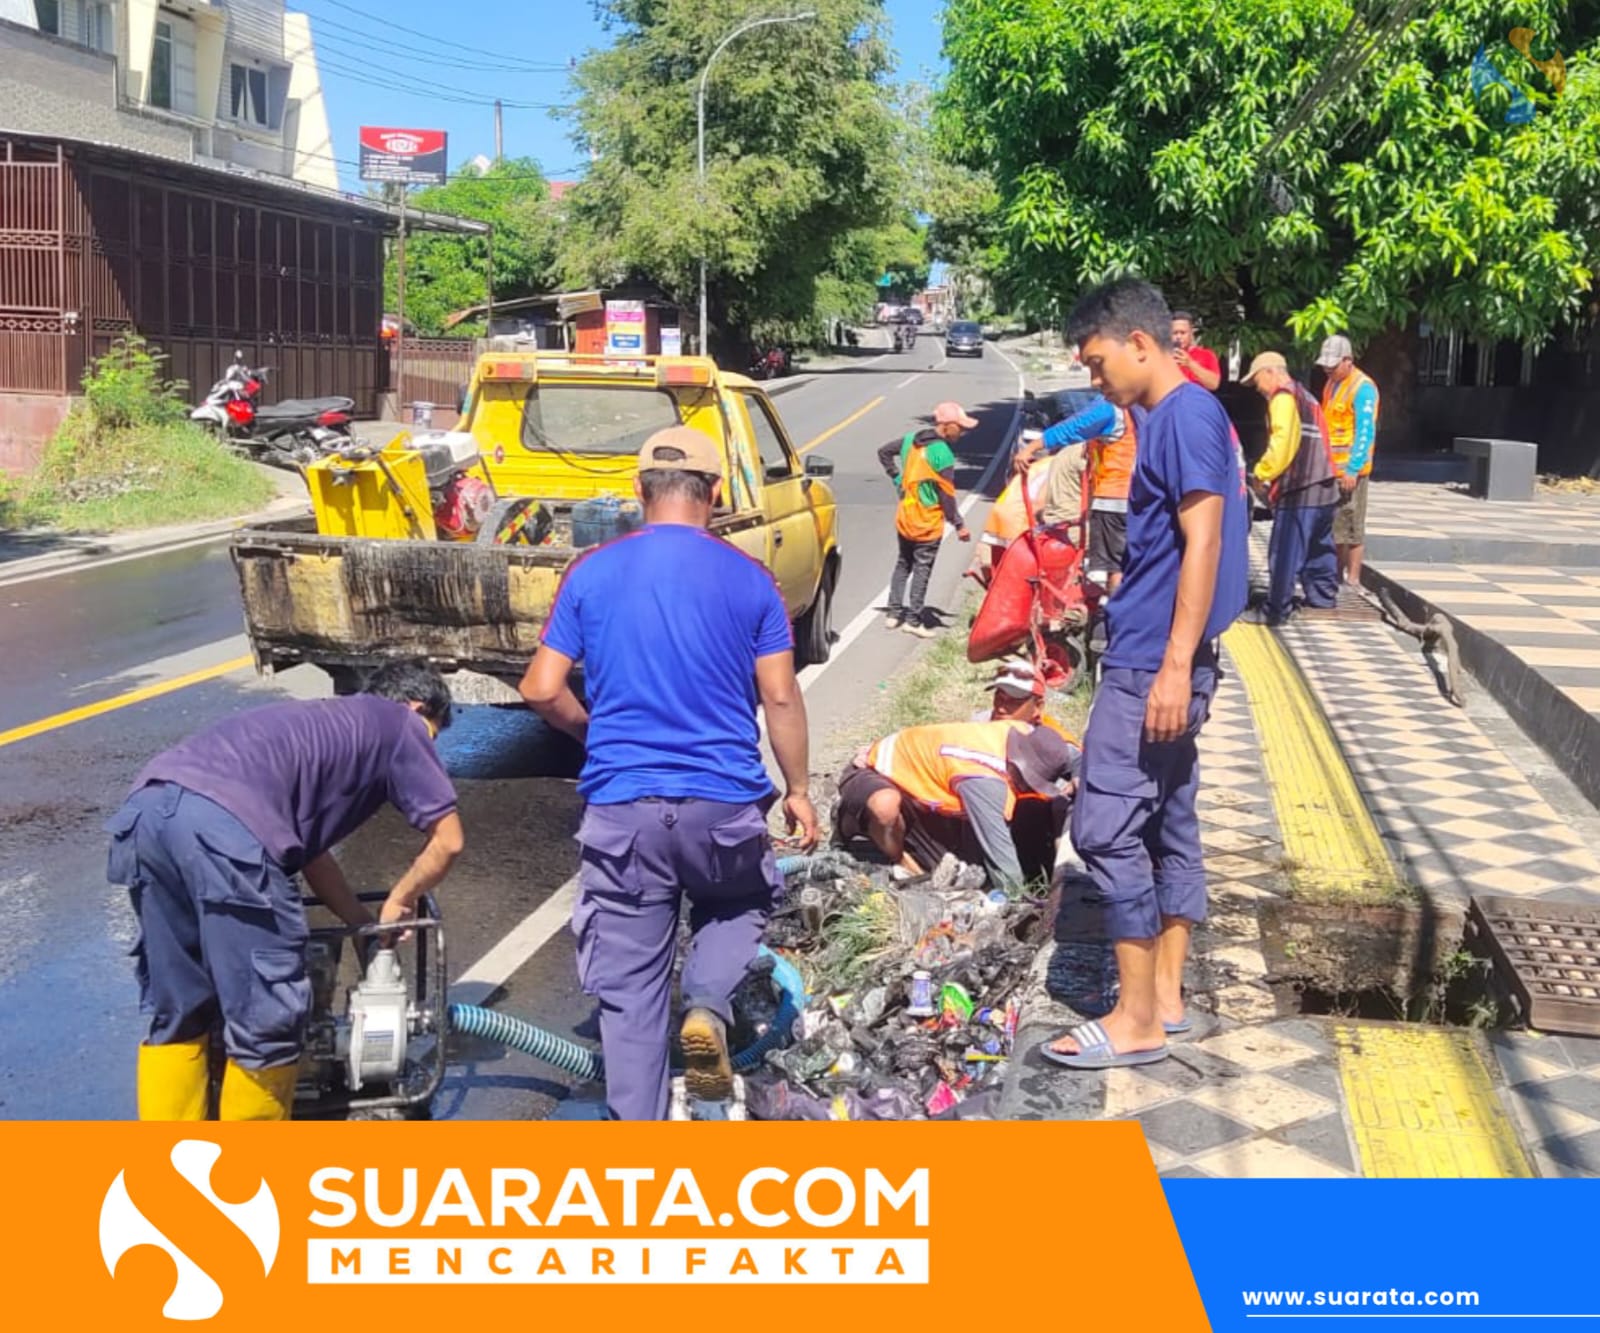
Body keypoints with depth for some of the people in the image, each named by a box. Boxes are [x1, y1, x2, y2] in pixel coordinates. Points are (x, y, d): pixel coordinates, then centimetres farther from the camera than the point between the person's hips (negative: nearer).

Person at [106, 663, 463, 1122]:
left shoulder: (326, 723, 40)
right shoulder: (398, 725, 20)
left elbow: (308, 846, 44)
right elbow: (447, 841, 17)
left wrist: (366, 926, 47)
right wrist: (398, 904, 32)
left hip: (147, 807, 9)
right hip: (225, 824, -8)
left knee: (175, 1016, 22)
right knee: (267, 1024, 7)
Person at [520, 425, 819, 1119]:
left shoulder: (592, 573, 0)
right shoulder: (748, 579, -1)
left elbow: (542, 691, -1)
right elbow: (781, 698, -1)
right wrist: (798, 790, 11)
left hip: (622, 806, 0)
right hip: (725, 802, 0)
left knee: (629, 986, 9)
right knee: (741, 903, 29)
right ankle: (707, 1005, 3)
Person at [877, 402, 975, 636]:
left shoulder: (912, 440, 3)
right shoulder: (942, 453, -19)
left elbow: (884, 452, 15)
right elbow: (946, 494, -18)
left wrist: (897, 479, 13)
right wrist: (958, 524, -10)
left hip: (904, 518, 7)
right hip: (928, 523, -7)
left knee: (903, 564, 18)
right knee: (922, 569, 3)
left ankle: (895, 613, 22)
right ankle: (913, 620, 7)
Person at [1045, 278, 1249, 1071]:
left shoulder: (1185, 415, -13)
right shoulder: (1180, 418, 16)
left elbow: (1203, 544, -19)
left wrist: (1174, 665, -23)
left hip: (1151, 662, -10)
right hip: (1156, 657, 10)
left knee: (1105, 829, -7)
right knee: (1169, 826, 12)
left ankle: (1136, 1020, 0)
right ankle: (1164, 997, 21)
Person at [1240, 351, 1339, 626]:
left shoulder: (1283, 399, -9)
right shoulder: (1305, 397, 21)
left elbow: (1281, 446, -20)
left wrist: (1261, 473, -7)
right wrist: (1270, 474, 13)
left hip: (1299, 491, -10)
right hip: (1323, 488, 10)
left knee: (1285, 554, -7)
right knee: (1318, 549, 21)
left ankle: (1276, 611, -5)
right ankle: (1323, 596, 31)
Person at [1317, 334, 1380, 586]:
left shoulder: (1363, 388, -12)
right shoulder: (1331, 385, 16)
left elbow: (1365, 432, -17)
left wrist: (1353, 470, -21)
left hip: (1349, 471, -8)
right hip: (1330, 469, 9)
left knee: (1351, 527, -3)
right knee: (1333, 526, 13)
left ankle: (1352, 581, 2)